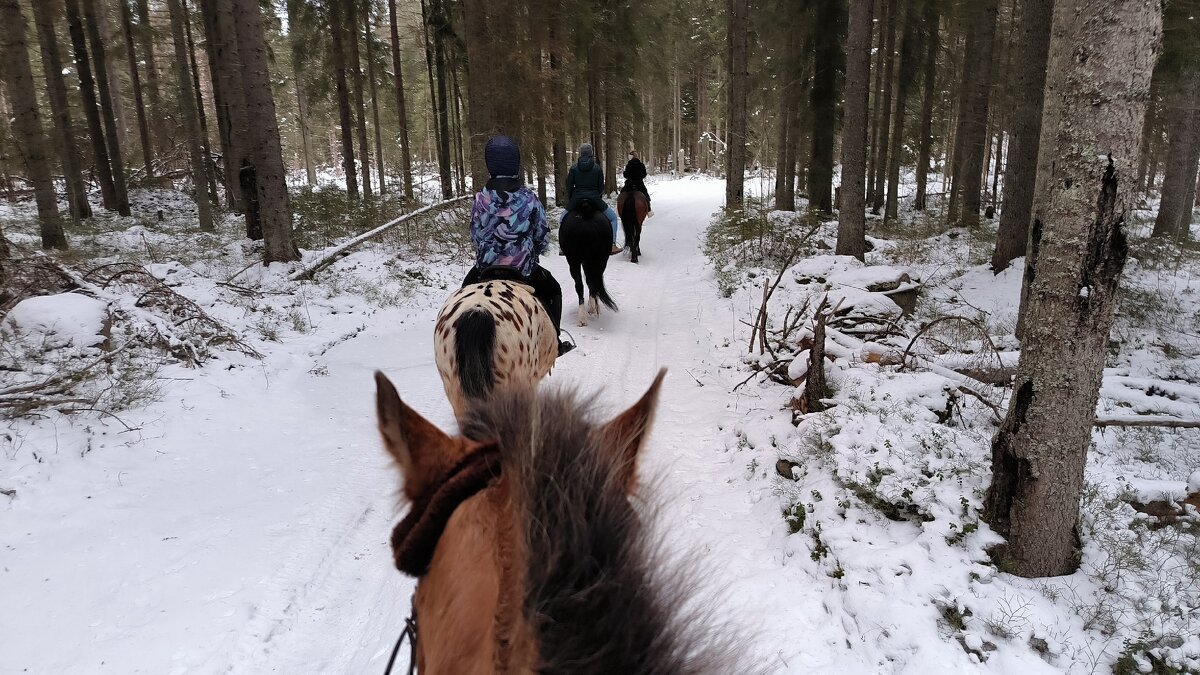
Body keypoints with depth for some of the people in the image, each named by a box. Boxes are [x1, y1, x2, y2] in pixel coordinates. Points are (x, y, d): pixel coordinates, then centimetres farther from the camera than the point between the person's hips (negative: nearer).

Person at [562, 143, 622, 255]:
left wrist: (570, 201, 15)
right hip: (595, 200, -1)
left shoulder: (574, 168, 0)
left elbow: (569, 187, 1)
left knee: (564, 217, 28)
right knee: (613, 217, 19)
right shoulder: (598, 168, -2)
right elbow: (601, 187, 2)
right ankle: (612, 245, 6)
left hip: (576, 201, 1)